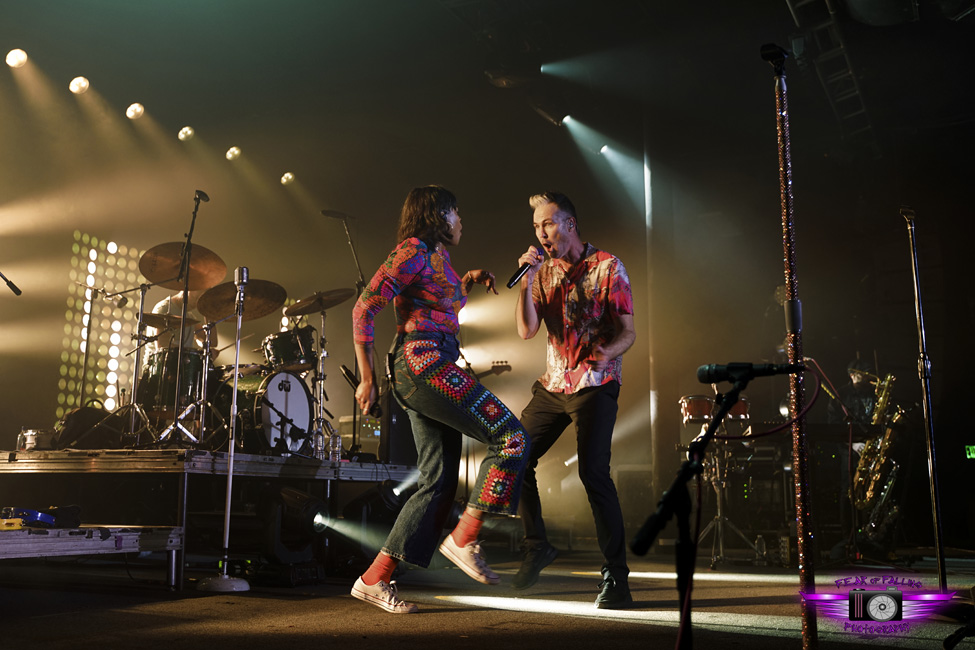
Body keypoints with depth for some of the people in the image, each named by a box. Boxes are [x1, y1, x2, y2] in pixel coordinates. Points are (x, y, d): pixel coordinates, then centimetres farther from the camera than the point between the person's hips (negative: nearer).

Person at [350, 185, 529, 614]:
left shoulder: (438, 259, 23)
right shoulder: (413, 252, -4)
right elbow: (364, 309, -10)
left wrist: (468, 282, 26)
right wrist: (367, 378, -11)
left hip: (431, 370, 10)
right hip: (424, 362, -10)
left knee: (439, 481, 4)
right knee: (511, 439, -11)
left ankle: (375, 578, 5)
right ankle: (463, 538, -8)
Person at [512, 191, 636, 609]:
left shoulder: (607, 267, -5)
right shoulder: (543, 271, 9)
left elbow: (628, 331, -8)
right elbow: (526, 331, -3)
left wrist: (606, 351, -29)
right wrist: (528, 279, -12)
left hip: (595, 385, -6)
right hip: (552, 384, 6)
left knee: (593, 471, -18)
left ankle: (615, 577, -10)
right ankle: (536, 546, 24)